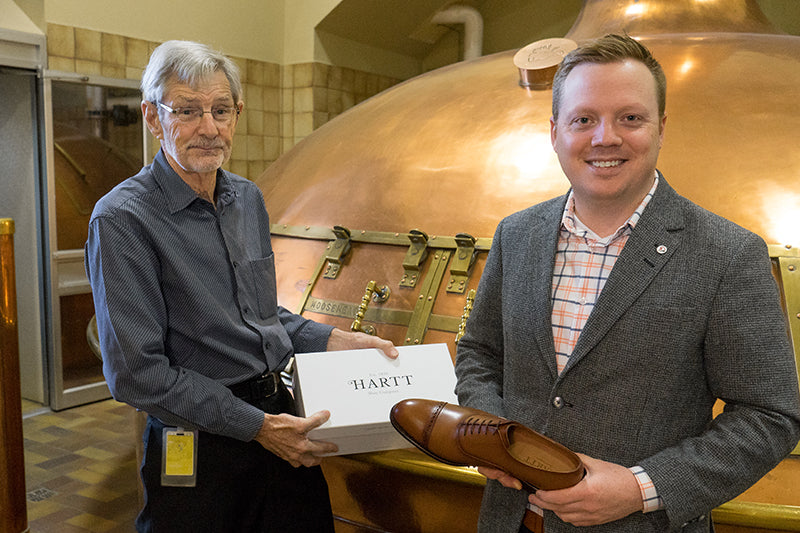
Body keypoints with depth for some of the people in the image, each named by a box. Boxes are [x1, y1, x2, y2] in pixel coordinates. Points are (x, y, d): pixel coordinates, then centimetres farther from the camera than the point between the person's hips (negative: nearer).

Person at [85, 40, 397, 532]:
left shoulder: (248, 198, 6)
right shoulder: (122, 219, -16)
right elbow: (137, 372, -19)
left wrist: (334, 340, 3)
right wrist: (256, 426, -19)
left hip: (275, 422, 6)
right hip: (199, 448, -6)